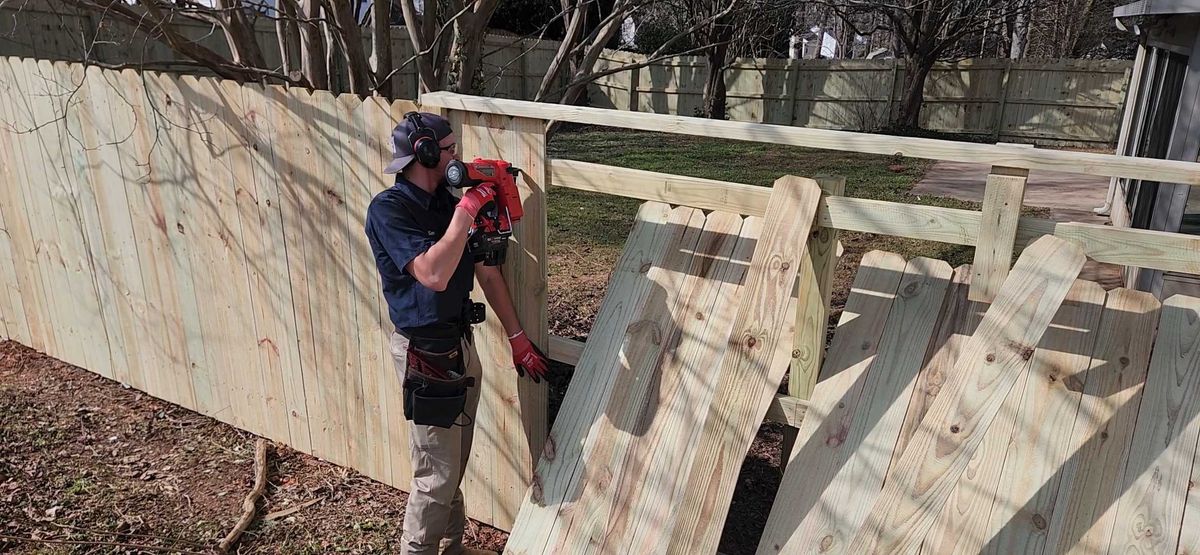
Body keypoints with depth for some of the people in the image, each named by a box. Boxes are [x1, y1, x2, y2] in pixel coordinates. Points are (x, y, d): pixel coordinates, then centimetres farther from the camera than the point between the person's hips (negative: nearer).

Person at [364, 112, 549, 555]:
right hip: (425, 355, -8)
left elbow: (486, 270, 10)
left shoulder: (447, 201, 5)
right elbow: (434, 274, -30)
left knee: (455, 465, 20)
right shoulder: (389, 209, -17)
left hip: (461, 343, 8)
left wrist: (517, 337, 12)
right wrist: (467, 210, -25)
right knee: (437, 476, 0)